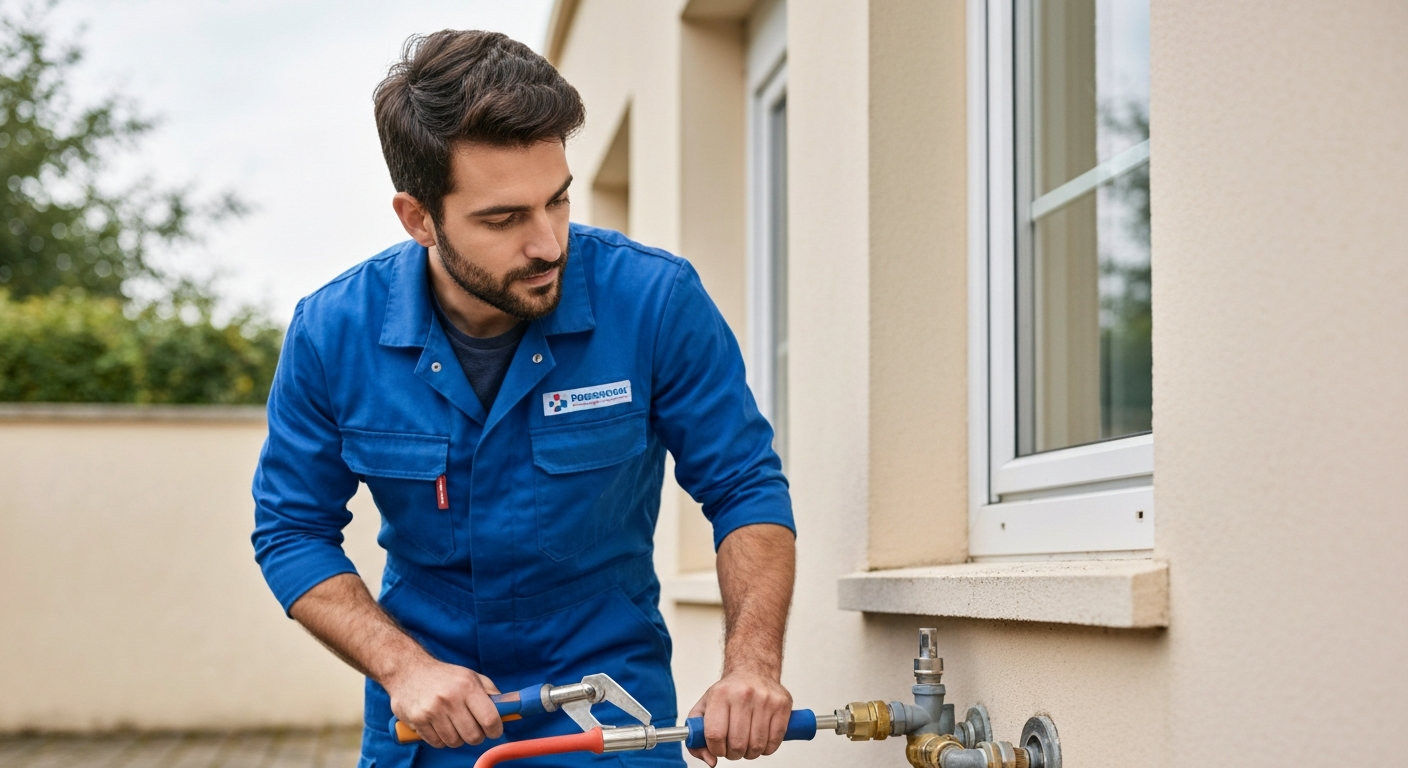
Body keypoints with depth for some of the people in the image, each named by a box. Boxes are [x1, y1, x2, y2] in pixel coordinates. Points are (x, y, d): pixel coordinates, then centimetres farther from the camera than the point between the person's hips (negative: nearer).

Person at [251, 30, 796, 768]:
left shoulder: (657, 301, -18)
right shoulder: (332, 332, -13)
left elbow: (746, 487, -9)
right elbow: (292, 532, -4)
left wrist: (753, 663, -22)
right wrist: (403, 667, -18)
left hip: (610, 693, -1)